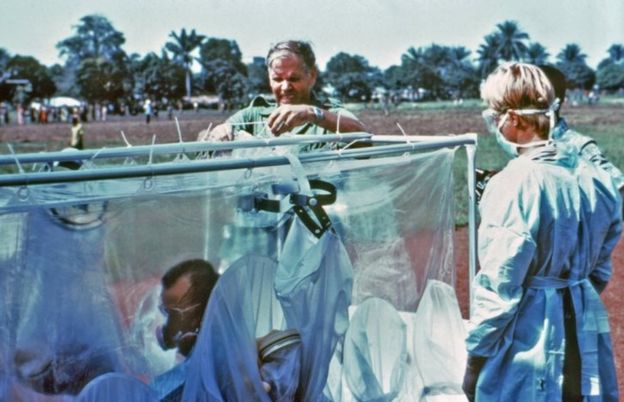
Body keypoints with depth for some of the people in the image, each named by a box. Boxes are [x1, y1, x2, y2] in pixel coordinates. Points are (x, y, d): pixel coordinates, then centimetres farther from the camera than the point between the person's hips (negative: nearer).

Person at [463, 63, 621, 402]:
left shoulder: (513, 185, -20)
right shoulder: (596, 179, 1)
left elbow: (498, 290, -16)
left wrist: (475, 356, -5)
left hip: (528, 346, -6)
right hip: (586, 333, 6)